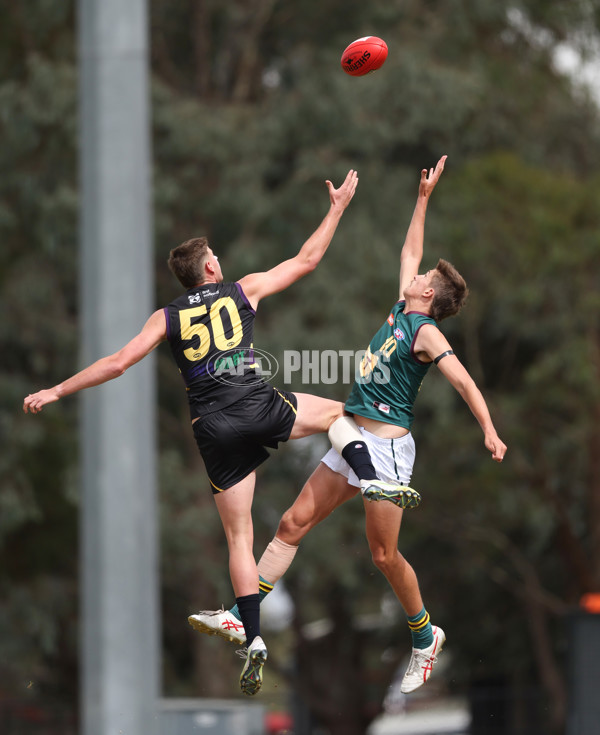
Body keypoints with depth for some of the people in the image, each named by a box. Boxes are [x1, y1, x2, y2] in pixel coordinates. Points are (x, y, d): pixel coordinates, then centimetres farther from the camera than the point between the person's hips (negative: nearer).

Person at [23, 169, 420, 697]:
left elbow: (118, 362, 5)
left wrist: (58, 391, 12)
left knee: (239, 536, 7)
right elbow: (307, 260, 15)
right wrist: (338, 208, 26)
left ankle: (254, 638, -3)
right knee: (336, 411, 25)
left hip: (214, 427, 1)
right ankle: (369, 479, -5)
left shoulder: (168, 317, 11)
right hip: (259, 406, -1)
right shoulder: (243, 291, 9)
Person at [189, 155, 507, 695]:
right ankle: (243, 616, 1)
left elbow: (464, 382, -19)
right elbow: (410, 251, 26)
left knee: (384, 554, -4)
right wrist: (424, 197, 28)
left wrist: (490, 432, -31)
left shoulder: (426, 332, -9)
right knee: (293, 524, 3)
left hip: (387, 448, -9)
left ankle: (425, 637, 16)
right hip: (355, 441, 9)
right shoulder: (402, 312, 14)